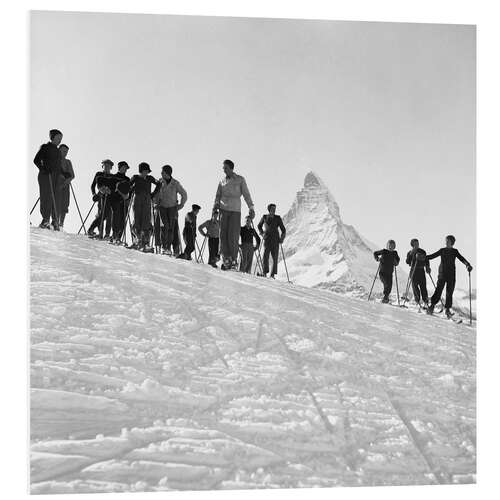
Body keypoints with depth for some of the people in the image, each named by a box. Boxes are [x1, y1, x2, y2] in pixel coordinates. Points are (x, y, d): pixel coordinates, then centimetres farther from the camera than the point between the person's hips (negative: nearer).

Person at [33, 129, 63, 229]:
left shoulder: (57, 151, 21)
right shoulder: (45, 147, 1)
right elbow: (36, 160, -4)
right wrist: (44, 169, -18)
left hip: (55, 176, 6)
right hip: (45, 176, -6)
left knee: (56, 198, -1)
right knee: (46, 197, -10)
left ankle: (55, 221, 0)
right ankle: (45, 219, -9)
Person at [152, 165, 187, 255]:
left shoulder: (176, 183, -4)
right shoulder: (160, 182, 0)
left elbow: (184, 195, 6)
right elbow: (155, 194, 14)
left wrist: (180, 205, 2)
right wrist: (155, 202, 0)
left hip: (172, 207, 0)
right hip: (162, 207, 0)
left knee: (171, 228, -4)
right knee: (164, 226, -14)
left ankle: (169, 247, 5)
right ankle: (163, 246, -5)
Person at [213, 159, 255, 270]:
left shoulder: (240, 179, 6)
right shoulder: (222, 181, 13)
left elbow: (246, 194, 3)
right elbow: (218, 195, 17)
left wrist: (251, 208, -4)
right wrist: (216, 205, -1)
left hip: (235, 210, -3)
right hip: (224, 210, 3)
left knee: (233, 236, -9)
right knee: (223, 235, -5)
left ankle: (234, 260, 1)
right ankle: (226, 259, -2)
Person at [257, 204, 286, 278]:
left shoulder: (278, 218, 5)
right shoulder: (265, 217, 7)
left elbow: (283, 229, 9)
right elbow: (259, 226, 22)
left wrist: (282, 238, -3)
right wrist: (262, 233, 8)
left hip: (276, 240, 0)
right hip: (267, 239, 0)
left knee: (275, 257, -5)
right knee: (266, 255, -13)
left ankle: (273, 274, -1)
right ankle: (265, 272, -11)